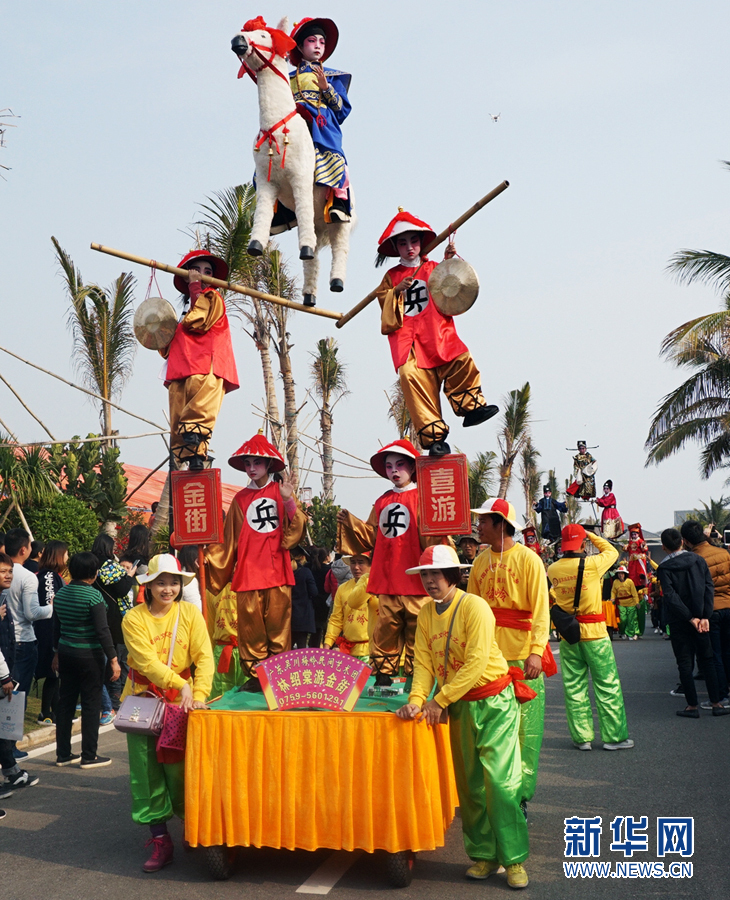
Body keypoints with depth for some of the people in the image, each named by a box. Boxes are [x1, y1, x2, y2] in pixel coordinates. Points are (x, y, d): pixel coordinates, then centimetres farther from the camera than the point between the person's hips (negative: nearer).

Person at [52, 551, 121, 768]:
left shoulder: (61, 593, 5)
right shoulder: (93, 595, -16)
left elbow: (56, 627, 13)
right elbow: (102, 630, -18)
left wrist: (57, 653, 24)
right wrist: (113, 659, -14)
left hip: (65, 653, 7)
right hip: (89, 655, -7)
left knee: (66, 702, 13)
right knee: (91, 705, 2)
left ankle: (63, 754, 20)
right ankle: (89, 756, 7)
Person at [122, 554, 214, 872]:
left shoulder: (190, 613, -3)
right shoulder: (134, 618, -7)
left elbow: (204, 658, -9)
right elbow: (147, 662, -17)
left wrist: (198, 695, -22)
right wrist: (181, 685, -29)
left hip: (181, 702, 0)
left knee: (181, 770, 0)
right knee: (147, 771, 3)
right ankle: (161, 842, 14)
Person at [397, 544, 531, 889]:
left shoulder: (474, 606, -17)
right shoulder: (426, 613, 3)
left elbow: (476, 662, -21)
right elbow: (423, 662, 0)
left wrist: (439, 700, -20)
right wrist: (416, 699, -17)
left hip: (493, 700, -6)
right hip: (459, 706, 6)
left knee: (501, 780, -8)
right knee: (469, 783, 9)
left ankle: (514, 860, 1)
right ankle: (484, 855, 20)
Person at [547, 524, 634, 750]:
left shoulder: (553, 570, -2)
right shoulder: (592, 564, -12)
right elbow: (611, 551, 8)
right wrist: (591, 535, 15)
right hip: (594, 631, -4)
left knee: (574, 686, 9)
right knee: (607, 685, 5)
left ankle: (582, 737, 12)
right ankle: (614, 736, 9)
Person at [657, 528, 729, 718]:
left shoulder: (664, 568, -8)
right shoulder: (698, 560, 1)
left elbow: (670, 596, -16)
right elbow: (709, 588, -7)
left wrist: (690, 617, -13)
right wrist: (705, 617, -10)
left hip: (679, 622, -2)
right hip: (701, 619, 3)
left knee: (685, 664, 4)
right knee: (707, 660, 12)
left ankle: (692, 706, 5)